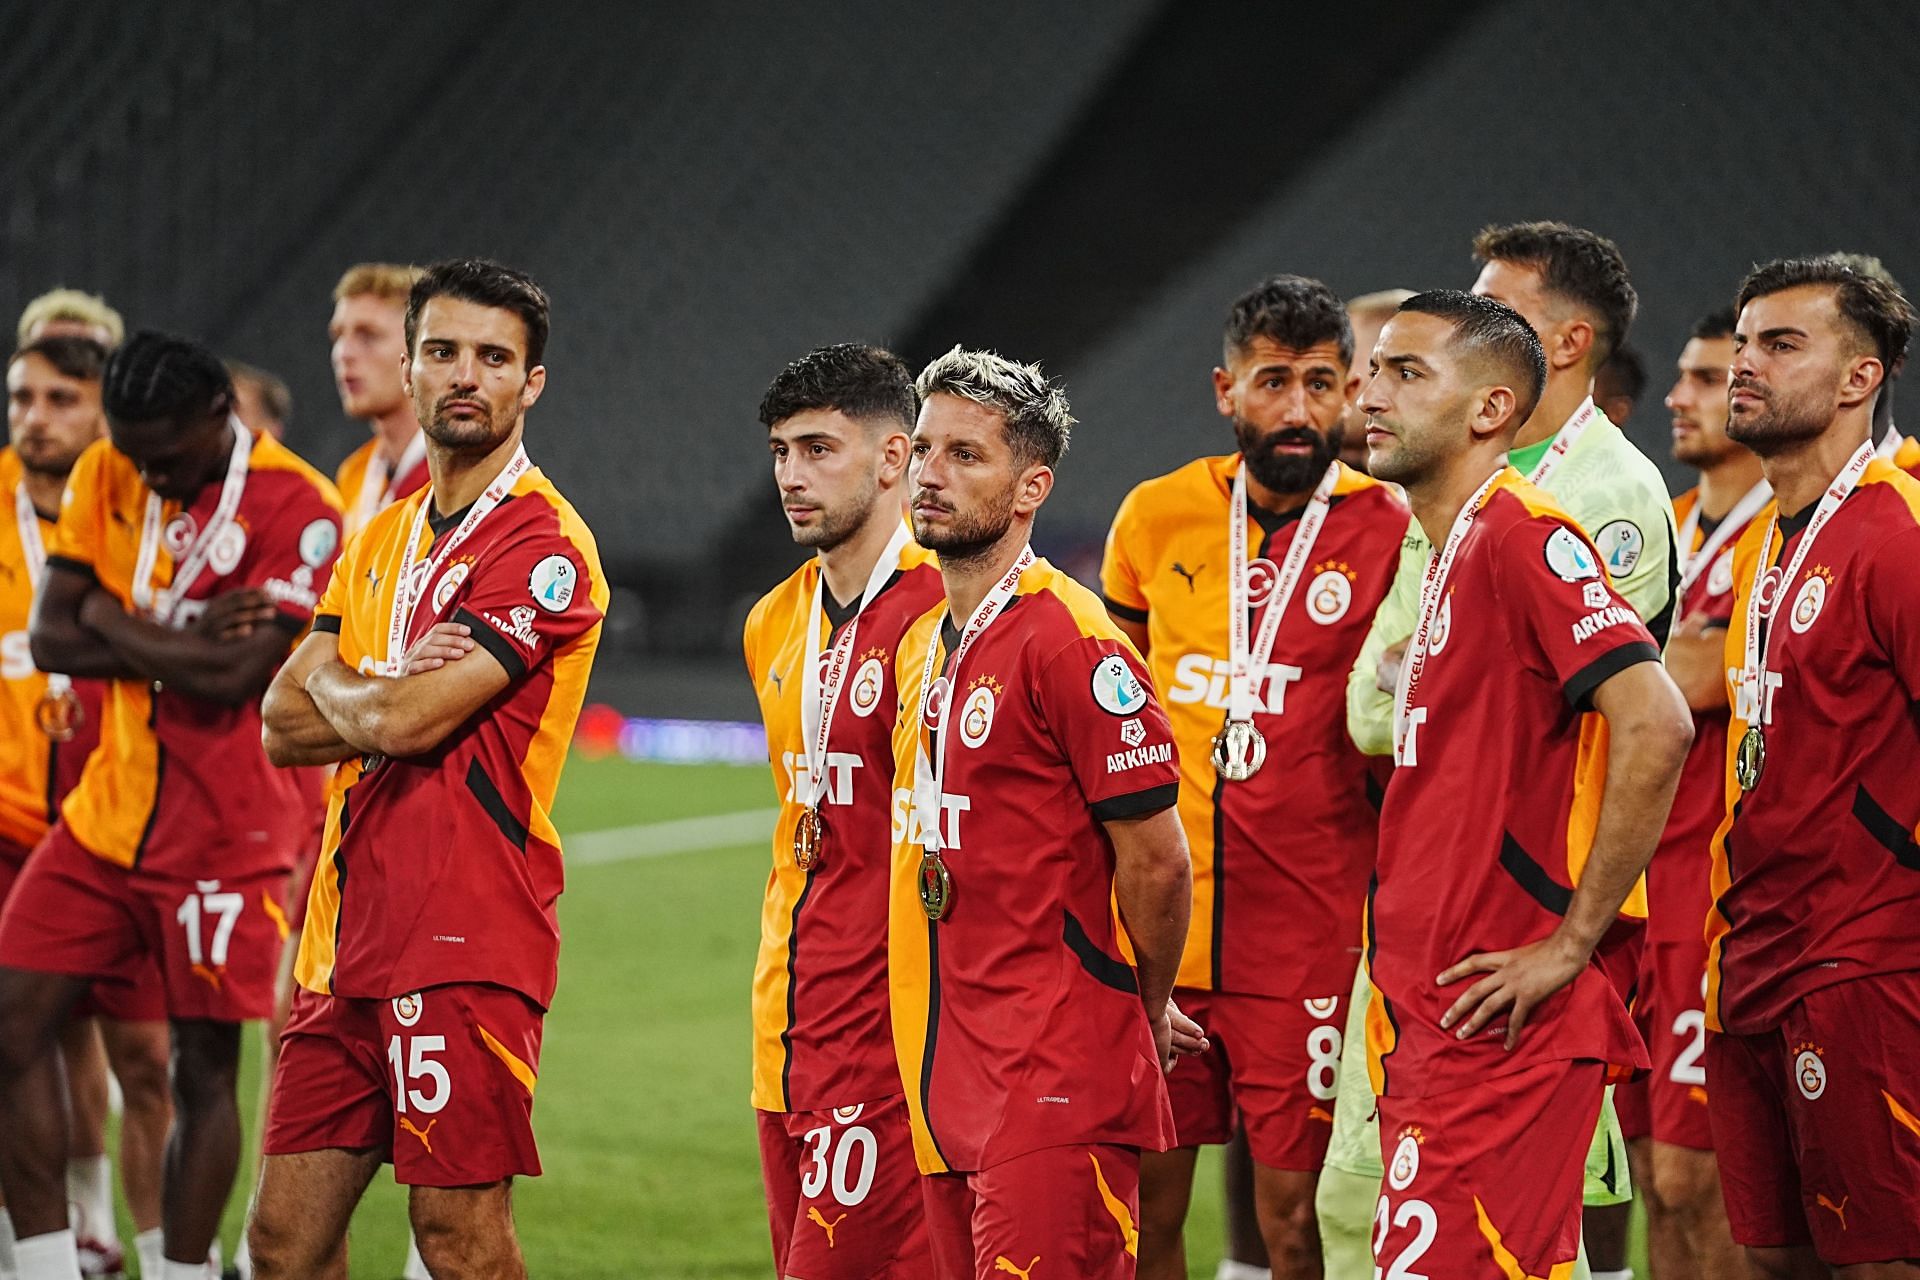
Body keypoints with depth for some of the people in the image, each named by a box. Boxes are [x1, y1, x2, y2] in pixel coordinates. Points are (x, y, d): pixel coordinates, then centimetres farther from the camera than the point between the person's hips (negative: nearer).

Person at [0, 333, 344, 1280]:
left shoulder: (299, 512, -16)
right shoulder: (105, 476, 4)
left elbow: (233, 677, -23)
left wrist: (113, 625, -10)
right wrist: (180, 648, -13)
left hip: (222, 837, -6)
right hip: (106, 812, 6)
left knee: (203, 1068, 1)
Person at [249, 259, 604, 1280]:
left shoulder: (542, 547, -9)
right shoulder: (383, 538, 18)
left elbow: (403, 721, -17)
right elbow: (285, 726, 11)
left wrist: (339, 688, 4)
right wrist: (394, 691, -6)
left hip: (466, 943, -8)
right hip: (351, 935, 8)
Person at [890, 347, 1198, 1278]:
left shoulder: (1072, 642, -13)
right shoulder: (920, 649, 15)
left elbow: (1156, 860, -12)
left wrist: (1145, 1014, 3)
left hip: (1056, 1080, -9)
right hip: (951, 1081, 9)